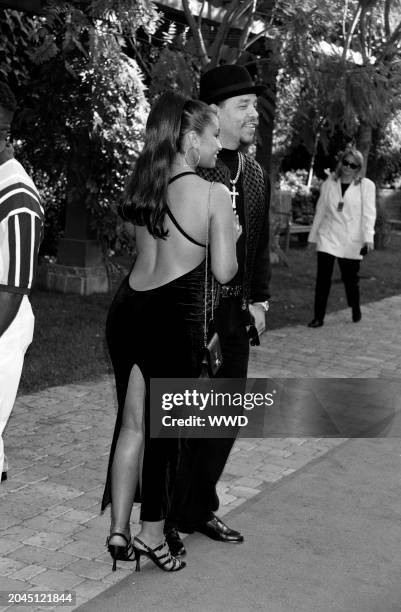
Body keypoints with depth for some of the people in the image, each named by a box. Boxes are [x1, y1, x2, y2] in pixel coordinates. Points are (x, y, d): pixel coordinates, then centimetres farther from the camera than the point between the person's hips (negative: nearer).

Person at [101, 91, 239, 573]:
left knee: (131, 423, 15)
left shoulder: (142, 184, 9)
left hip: (127, 309, 6)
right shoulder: (213, 194, -9)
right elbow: (224, 272, -7)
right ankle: (151, 534, 22)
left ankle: (119, 531, 19)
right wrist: (232, 234, 12)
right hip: (174, 317, -6)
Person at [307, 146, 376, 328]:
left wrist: (368, 237, -18)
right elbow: (320, 211, 12)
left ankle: (356, 311, 31)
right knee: (323, 278, -5)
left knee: (350, 279, 7)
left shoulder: (366, 186, 0)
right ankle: (318, 317, 1)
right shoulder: (329, 183, 9)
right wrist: (313, 236, 14)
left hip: (351, 242, -2)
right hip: (327, 238, 2)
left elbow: (369, 213, -7)